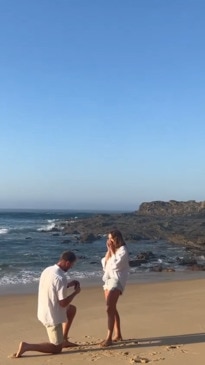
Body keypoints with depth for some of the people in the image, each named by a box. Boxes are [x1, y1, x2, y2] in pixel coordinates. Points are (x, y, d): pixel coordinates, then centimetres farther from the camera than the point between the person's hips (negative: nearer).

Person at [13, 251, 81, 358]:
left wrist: (69, 284, 12)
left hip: (44, 311, 9)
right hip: (53, 316, -9)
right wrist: (75, 292, -8)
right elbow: (63, 303, -23)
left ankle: (64, 340, 31)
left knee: (72, 309, 29)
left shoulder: (47, 270, 0)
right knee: (57, 348, 7)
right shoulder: (61, 278, -27)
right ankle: (27, 346, -5)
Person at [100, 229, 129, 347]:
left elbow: (115, 265, -20)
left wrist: (112, 251, -11)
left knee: (110, 309, -18)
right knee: (112, 309, 13)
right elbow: (104, 264, 8)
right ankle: (118, 335, 24)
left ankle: (109, 338, -19)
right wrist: (109, 251, 1)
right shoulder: (112, 250, 15)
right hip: (108, 280, 9)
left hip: (117, 280, -9)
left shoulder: (123, 250, -10)